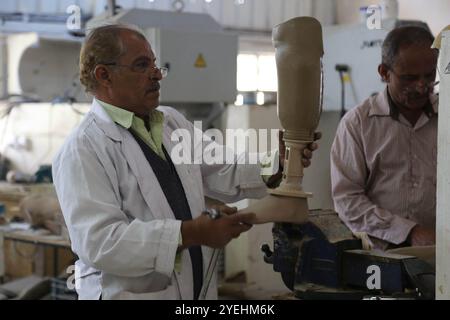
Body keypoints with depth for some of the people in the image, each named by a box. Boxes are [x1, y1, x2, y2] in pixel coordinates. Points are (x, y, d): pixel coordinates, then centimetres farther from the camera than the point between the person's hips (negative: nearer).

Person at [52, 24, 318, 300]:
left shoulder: (173, 122, 8)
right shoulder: (83, 150, -17)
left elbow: (224, 176, 6)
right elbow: (99, 241, -26)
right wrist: (189, 234, -31)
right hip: (128, 293, -7)